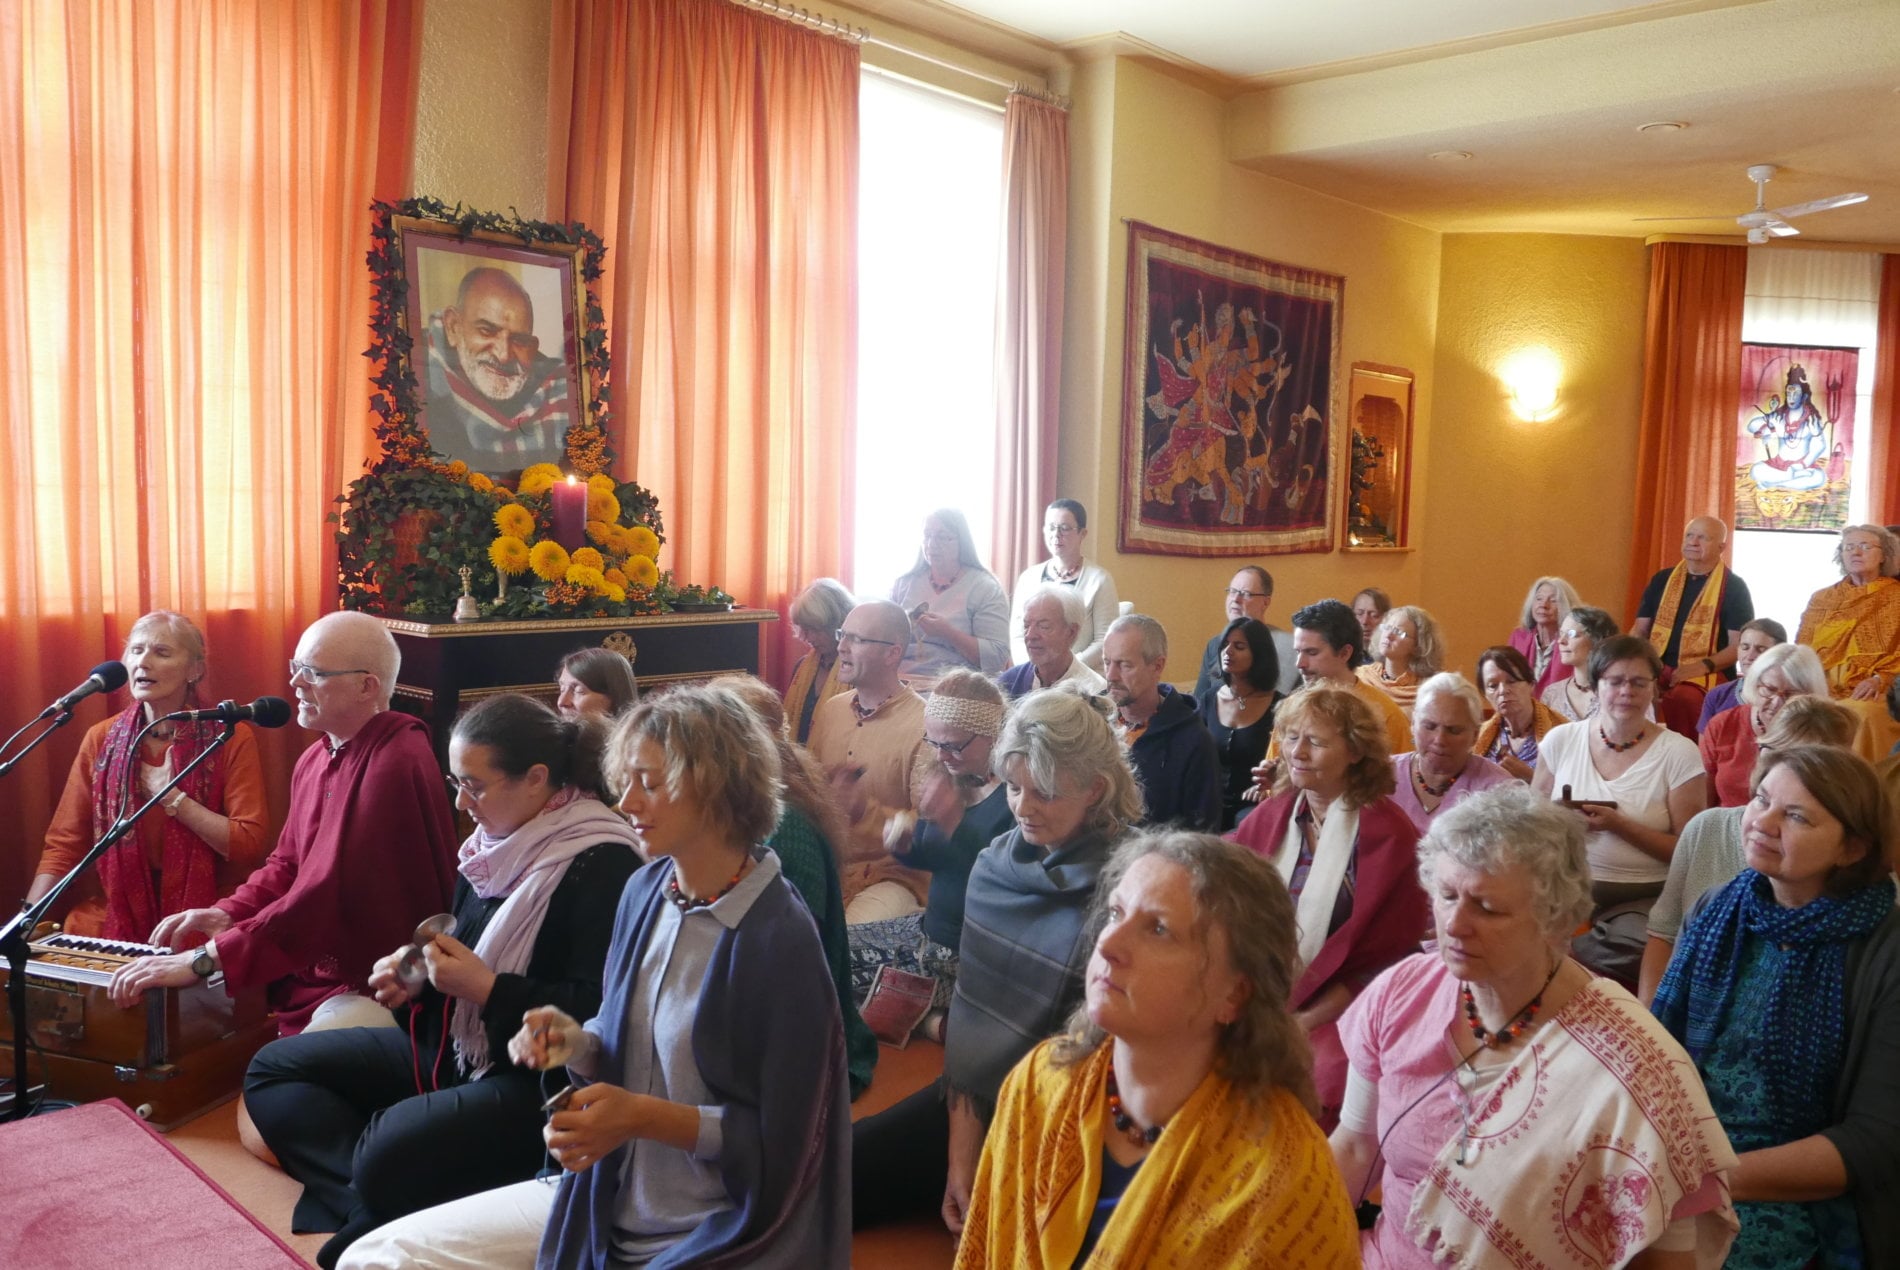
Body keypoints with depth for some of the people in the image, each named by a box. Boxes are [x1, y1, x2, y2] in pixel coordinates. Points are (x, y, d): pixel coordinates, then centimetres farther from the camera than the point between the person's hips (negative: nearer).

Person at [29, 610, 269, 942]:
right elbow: (65, 843, 5)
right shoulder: (100, 739, 5)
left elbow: (250, 845, -12)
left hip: (205, 919, -4)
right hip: (116, 914, 4)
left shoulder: (231, 739, -7)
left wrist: (172, 797, -13)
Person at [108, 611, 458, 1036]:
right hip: (310, 974, 9)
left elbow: (326, 897, -27)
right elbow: (287, 865, 20)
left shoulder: (396, 765, -22)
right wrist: (228, 914, 0)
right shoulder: (316, 759, 10)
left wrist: (204, 960, -25)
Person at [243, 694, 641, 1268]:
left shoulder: (602, 867, -18)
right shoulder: (494, 843, 7)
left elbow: (601, 1010, -24)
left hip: (538, 1077, -10)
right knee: (272, 1070, 8)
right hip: (454, 1045, 11)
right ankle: (374, 1205, -14)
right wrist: (416, 975, 2)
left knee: (391, 1155, -36)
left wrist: (487, 990, -21)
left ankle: (388, 1213, -1)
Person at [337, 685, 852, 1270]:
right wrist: (577, 1044, -9)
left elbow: (784, 1145, -17)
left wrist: (645, 1116, -23)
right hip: (606, 1201, 7)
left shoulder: (780, 941, -21)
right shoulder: (645, 891, 1)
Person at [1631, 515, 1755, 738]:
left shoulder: (1733, 587, 3)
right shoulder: (1662, 579, 15)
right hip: (1657, 669, 4)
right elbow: (1640, 630, 16)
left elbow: (1740, 645, -2)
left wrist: (1703, 666, -18)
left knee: (1681, 698, -37)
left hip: (1706, 674, -3)